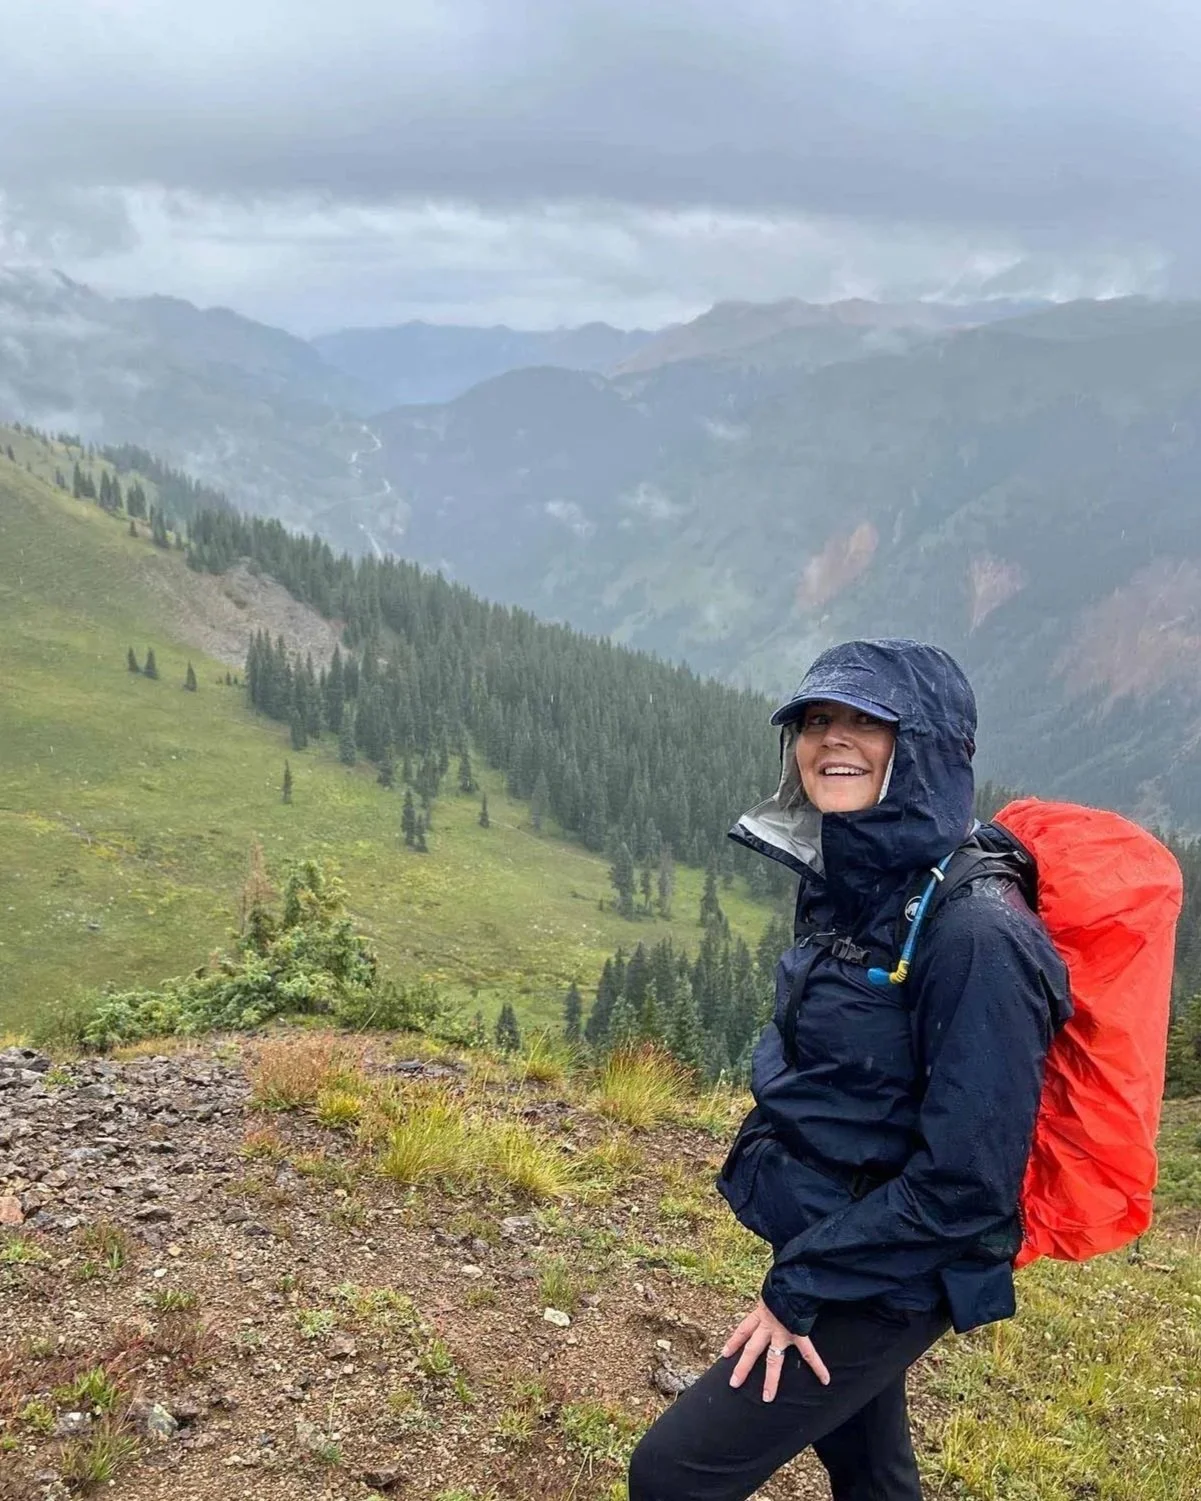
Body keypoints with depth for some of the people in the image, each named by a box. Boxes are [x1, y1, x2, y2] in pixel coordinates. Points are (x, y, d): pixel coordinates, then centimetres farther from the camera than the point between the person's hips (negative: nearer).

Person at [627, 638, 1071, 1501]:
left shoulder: (974, 933, -26)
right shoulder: (850, 884, 0)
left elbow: (967, 1176, -26)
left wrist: (800, 1286, -18)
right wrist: (805, 1267, 10)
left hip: (883, 1281, -8)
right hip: (837, 1252, 8)